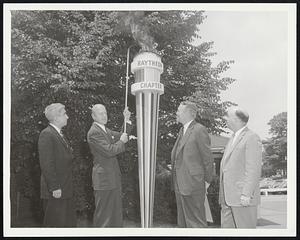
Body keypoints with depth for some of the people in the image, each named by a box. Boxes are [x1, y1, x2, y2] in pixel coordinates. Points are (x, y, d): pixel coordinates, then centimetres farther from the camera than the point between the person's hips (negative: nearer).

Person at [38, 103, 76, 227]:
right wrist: (54, 188, -20)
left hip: (65, 189, 9)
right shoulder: (46, 134, -14)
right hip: (55, 192, -9)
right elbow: (46, 164, -19)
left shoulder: (59, 134, 15)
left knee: (70, 223, 14)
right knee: (55, 224, 1)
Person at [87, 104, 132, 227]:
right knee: (103, 213, 2)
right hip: (103, 178, -9)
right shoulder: (94, 132, -17)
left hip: (113, 177, 9)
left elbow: (122, 136, 19)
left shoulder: (106, 130, 12)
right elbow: (109, 151, -24)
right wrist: (121, 141, -9)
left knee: (116, 211, 18)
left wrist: (127, 121, 7)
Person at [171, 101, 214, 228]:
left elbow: (207, 158, -10)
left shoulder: (199, 130, -12)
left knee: (195, 223, -2)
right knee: (182, 223, 17)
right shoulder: (182, 130, 15)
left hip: (193, 185, -9)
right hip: (180, 186, 9)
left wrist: (207, 181, -5)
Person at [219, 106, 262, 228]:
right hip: (228, 197, 9)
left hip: (243, 197, -9)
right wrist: (223, 196, 17)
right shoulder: (233, 139, 20)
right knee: (226, 227, 9)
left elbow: (254, 169, -15)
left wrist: (246, 194, -20)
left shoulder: (251, 138, -8)